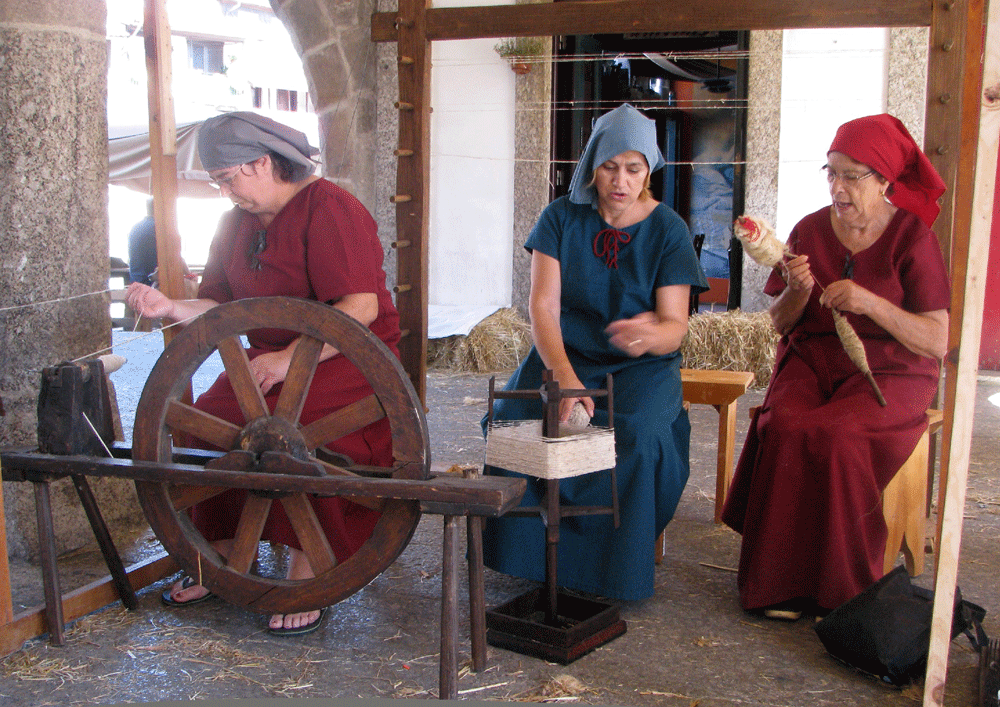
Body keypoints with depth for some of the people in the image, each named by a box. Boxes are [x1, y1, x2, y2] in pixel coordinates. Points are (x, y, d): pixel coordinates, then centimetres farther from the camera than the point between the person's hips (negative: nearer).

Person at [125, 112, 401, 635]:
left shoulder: (329, 209, -13)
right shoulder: (237, 222, 14)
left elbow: (360, 308, -22)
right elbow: (221, 308, 13)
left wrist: (291, 358, -27)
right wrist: (169, 307, -7)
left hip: (345, 358, -7)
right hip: (268, 356, 7)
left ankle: (305, 579, -20)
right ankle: (221, 559, 2)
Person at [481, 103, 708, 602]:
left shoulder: (667, 229, -4)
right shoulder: (562, 217, -3)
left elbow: (676, 325, -10)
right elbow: (543, 306, -13)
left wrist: (652, 335, -38)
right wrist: (564, 376, -32)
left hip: (640, 367, -1)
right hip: (565, 354, 1)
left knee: (636, 435, -32)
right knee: (516, 419, -28)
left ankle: (613, 570, -13)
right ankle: (535, 554, -12)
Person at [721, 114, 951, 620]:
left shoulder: (913, 237, -4)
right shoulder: (810, 230, 7)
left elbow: (938, 341, -10)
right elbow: (780, 323, 11)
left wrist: (871, 303, -23)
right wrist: (797, 292, -12)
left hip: (888, 373, -3)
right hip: (813, 362, 3)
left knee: (834, 436, -33)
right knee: (782, 428, -29)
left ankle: (841, 589, -16)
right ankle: (781, 581, -18)